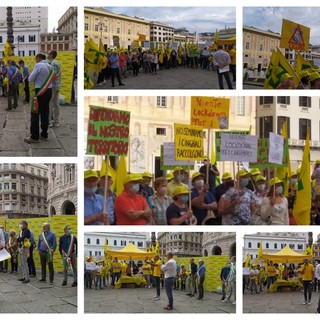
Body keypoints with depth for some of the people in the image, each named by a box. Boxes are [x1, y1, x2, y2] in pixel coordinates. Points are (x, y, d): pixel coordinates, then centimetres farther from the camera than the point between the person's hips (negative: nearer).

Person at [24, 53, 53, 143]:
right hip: (49, 91, 7)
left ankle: (34, 137, -4)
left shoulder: (38, 65, -12)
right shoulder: (49, 66, 9)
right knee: (45, 113, 13)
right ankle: (44, 134, 17)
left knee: (35, 113, -3)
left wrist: (31, 73, 11)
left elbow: (31, 79, -9)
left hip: (40, 92, -7)